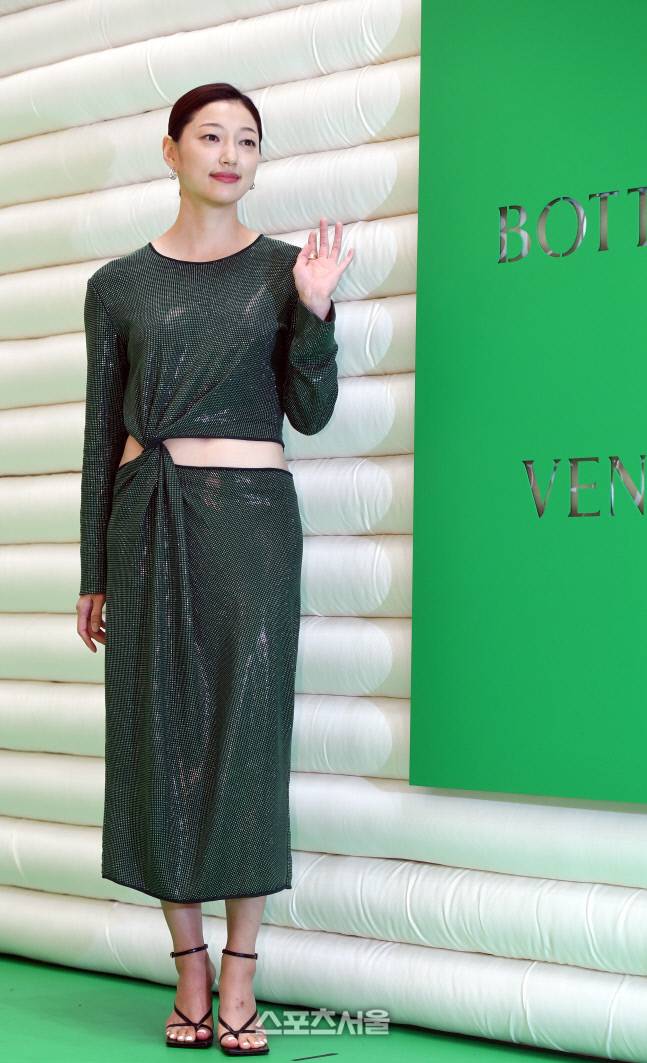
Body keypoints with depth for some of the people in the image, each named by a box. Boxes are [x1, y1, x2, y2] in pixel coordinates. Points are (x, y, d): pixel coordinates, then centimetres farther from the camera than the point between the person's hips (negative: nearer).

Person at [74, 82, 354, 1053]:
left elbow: (311, 415, 2)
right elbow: (102, 429, 9)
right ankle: (190, 969, 14)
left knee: (246, 737, -1)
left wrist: (316, 312, -13)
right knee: (158, 739, 2)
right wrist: (93, 573, 8)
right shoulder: (120, 284, 7)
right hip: (145, 523, 2)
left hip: (250, 514, -1)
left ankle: (239, 976, 7)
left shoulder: (284, 269, 5)